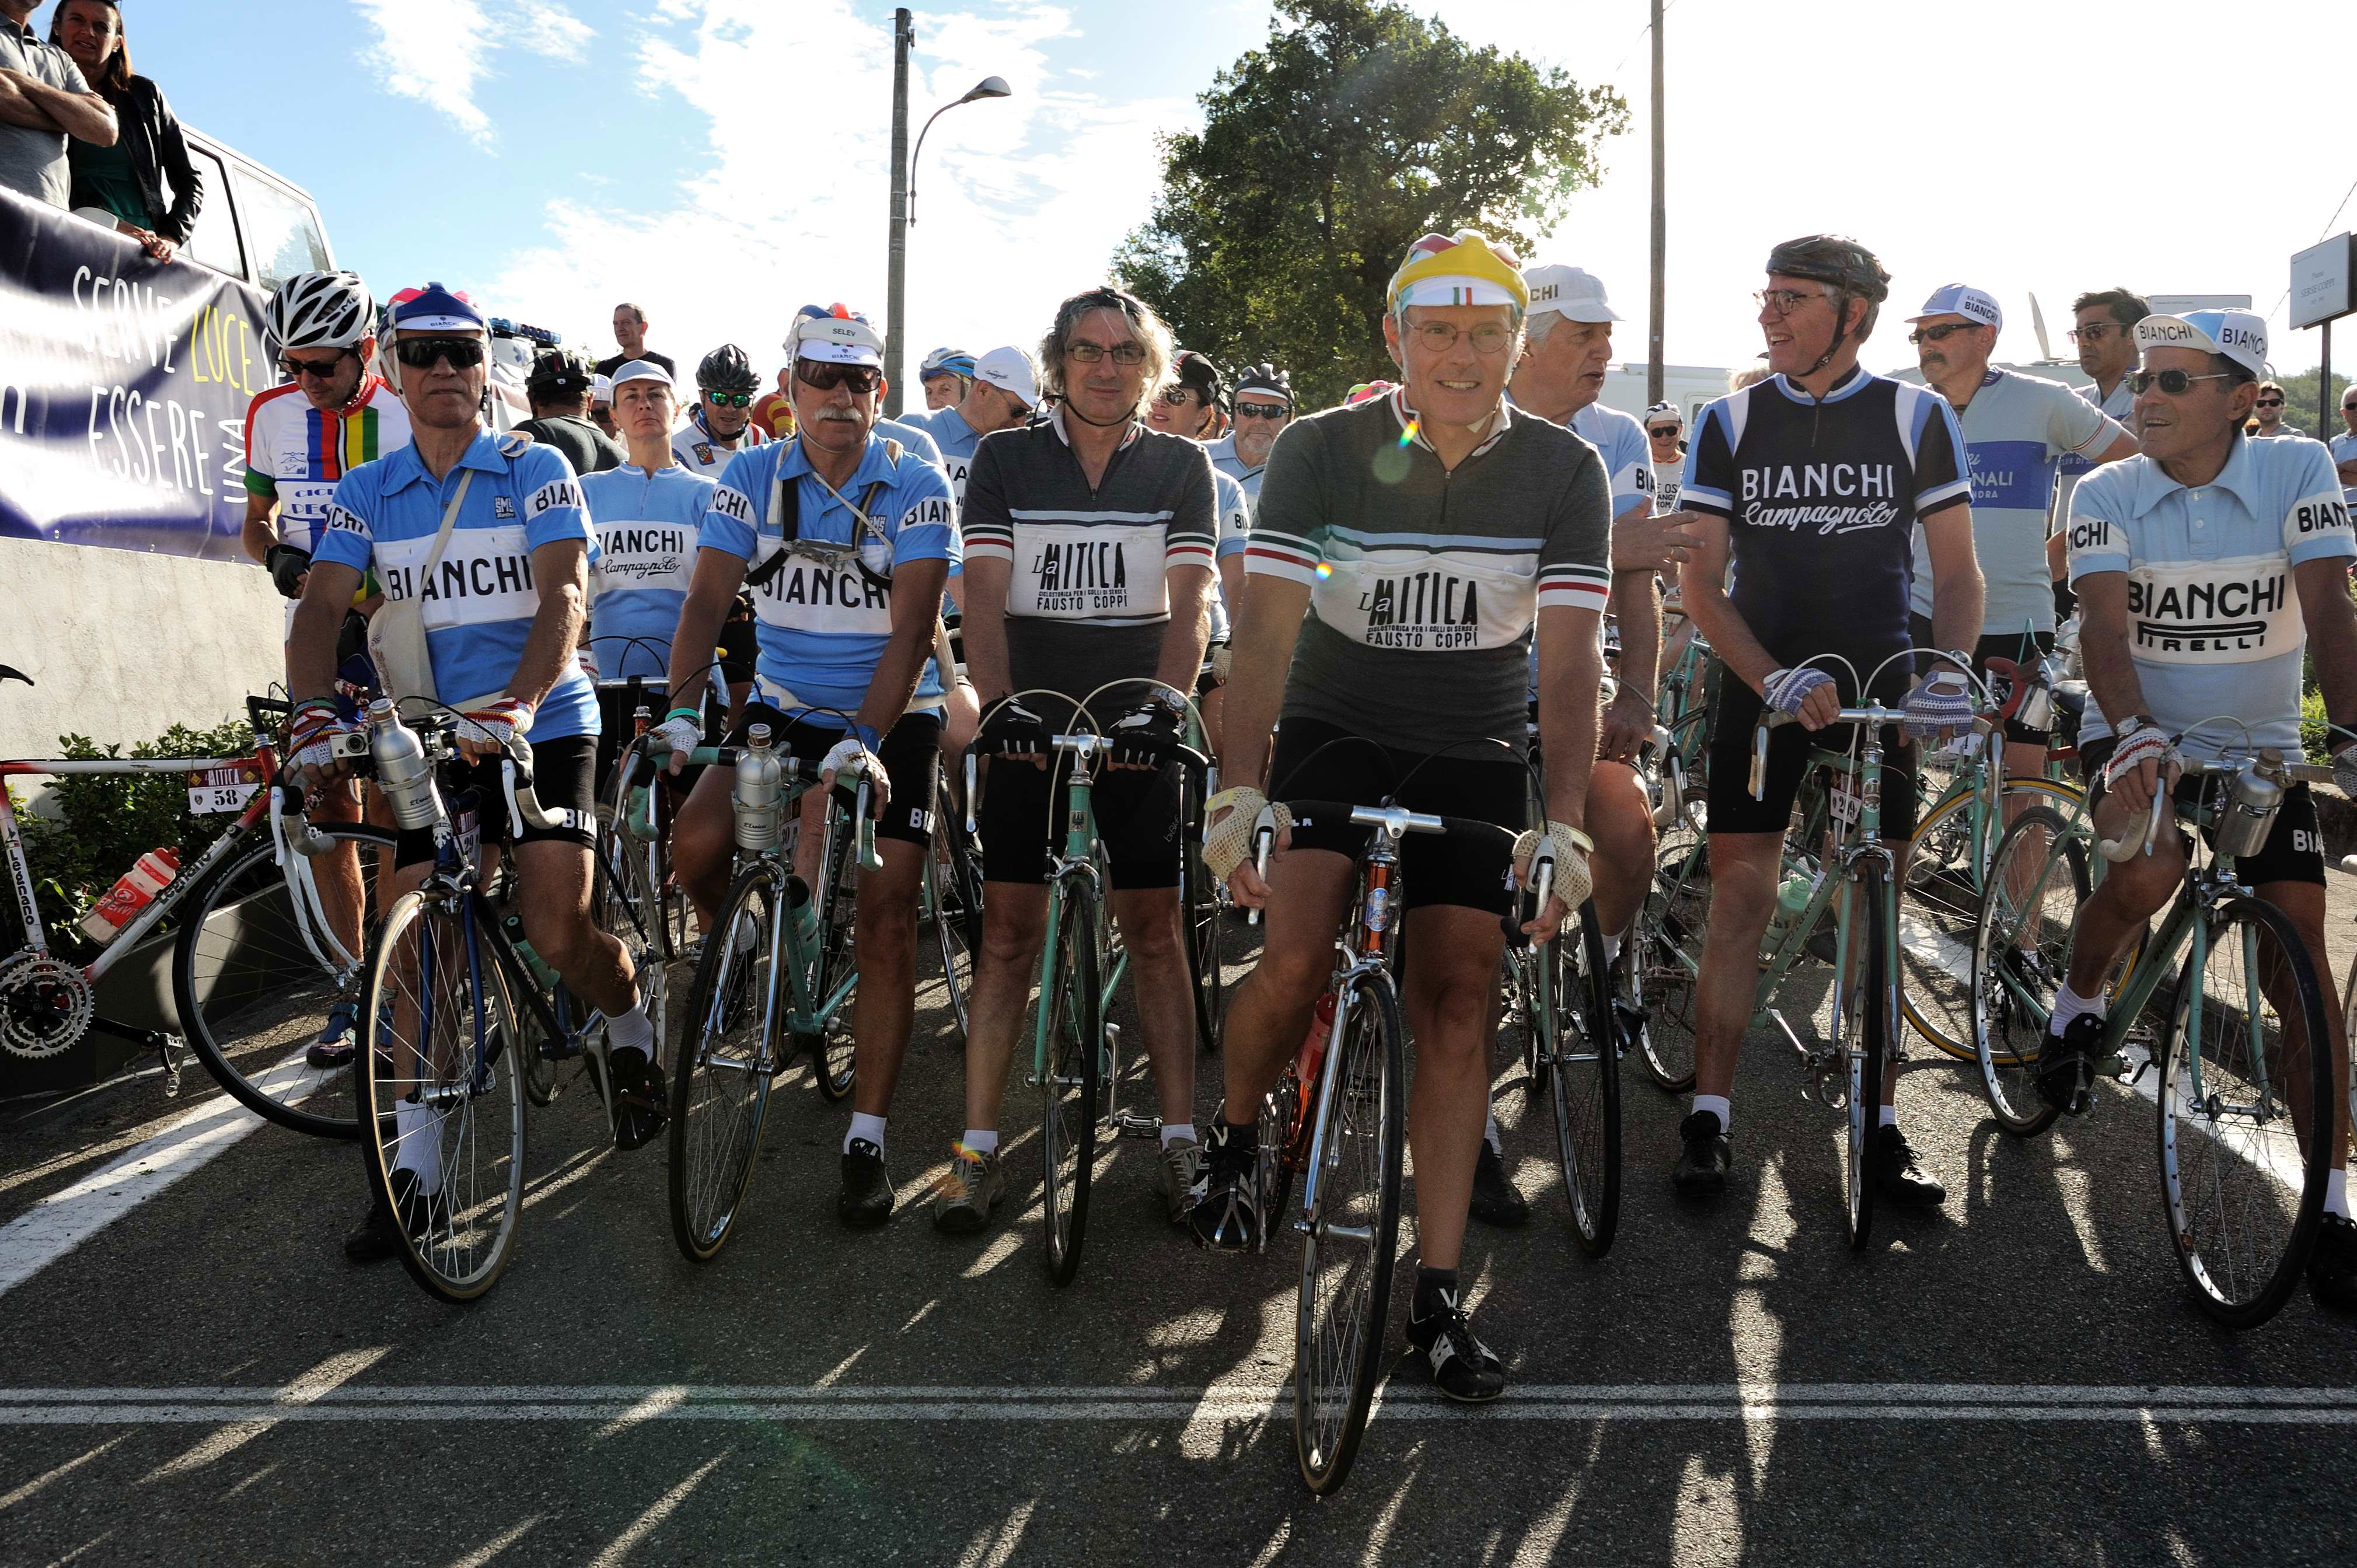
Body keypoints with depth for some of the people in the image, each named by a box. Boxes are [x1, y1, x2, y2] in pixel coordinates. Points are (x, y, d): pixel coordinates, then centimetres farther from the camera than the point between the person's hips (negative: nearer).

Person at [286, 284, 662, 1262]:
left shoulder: (536, 470, -3)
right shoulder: (368, 492, 7)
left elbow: (563, 596, -18)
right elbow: (323, 603, -5)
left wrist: (516, 704, -36)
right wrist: (314, 708, -26)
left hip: (542, 728, -3)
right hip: (423, 740, 3)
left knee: (559, 935, -14)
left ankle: (629, 1025, 21)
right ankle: (416, 1161, 10)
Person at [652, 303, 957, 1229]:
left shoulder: (915, 487, -11)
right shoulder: (754, 476, -3)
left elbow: (911, 628, -20)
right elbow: (707, 600, -10)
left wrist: (864, 739, -32)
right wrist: (681, 709, -26)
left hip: (893, 718, -2)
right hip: (784, 705, 3)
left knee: (885, 917, -9)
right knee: (696, 845, -22)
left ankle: (867, 1141, 0)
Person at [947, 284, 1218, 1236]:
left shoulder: (1180, 467, 4)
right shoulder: (1006, 460, 3)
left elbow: (1188, 601, -6)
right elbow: (984, 593, -6)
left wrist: (1165, 699, -23)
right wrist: (998, 700, -21)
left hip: (1135, 725, 0)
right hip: (1029, 720, 0)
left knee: (1154, 930, 2)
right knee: (1009, 931, 0)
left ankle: (1180, 1144, 10)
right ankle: (978, 1151, 6)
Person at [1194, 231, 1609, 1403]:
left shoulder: (1565, 471, -9)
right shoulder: (1320, 450, -12)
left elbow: (1570, 660, -14)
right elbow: (1267, 628, -19)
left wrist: (1563, 825, -25)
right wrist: (1237, 791, -32)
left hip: (1474, 757, 1)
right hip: (1335, 734, -1)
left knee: (1456, 1010, -4)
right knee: (1296, 960, -22)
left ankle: (1437, 1296, 6)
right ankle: (1233, 1138, 10)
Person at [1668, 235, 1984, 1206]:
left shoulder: (1917, 417, 0)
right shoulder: (1730, 423, 1)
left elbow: (1956, 572, 2)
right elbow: (1700, 579, -3)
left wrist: (1948, 669, -16)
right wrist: (1775, 678, -18)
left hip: (1879, 687, 0)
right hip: (1762, 683, 0)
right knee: (1739, 896, -3)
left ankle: (1879, 1126, 13)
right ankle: (1708, 1117, 6)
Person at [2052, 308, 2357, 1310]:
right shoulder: (2108, 494, -9)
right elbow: (2104, 626, -22)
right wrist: (2135, 732, -40)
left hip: (2262, 749, 1)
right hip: (2143, 740, -1)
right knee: (2148, 871, -32)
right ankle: (2078, 1005, 1)